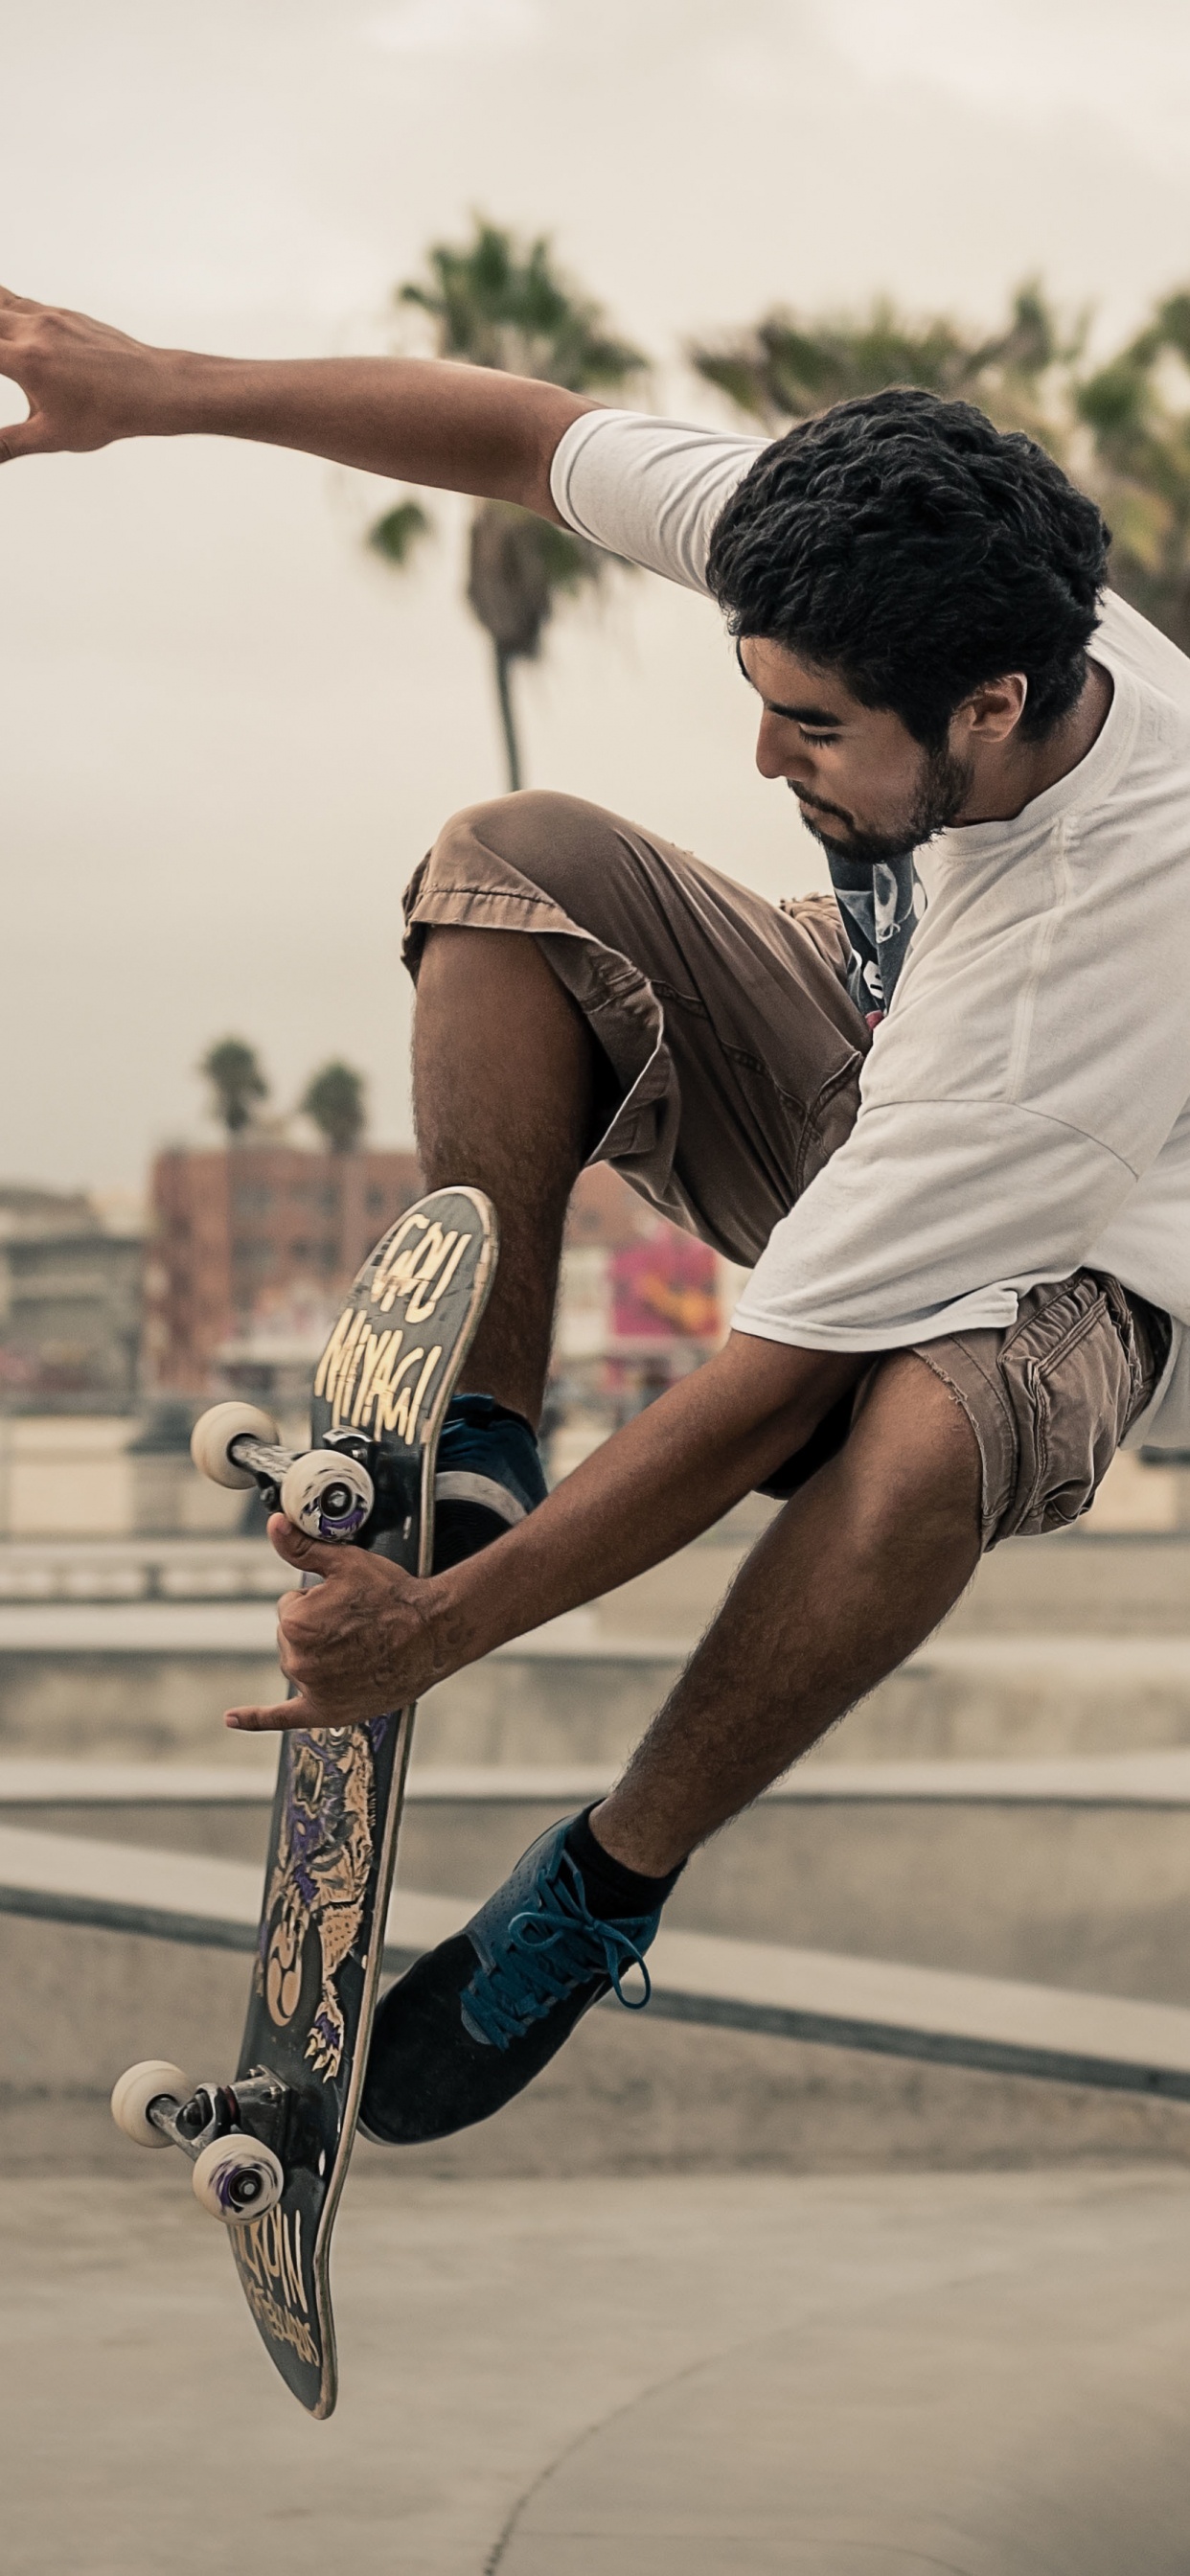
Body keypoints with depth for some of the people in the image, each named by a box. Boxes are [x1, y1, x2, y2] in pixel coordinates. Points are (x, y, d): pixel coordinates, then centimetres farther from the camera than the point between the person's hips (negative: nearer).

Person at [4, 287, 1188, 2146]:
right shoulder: (891, 583, -27)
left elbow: (769, 1395, -39)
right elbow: (525, 436, -11)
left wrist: (441, 1634, -36)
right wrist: (162, 388, -17)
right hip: (860, 1062, 7)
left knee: (918, 1441, -42)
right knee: (514, 859, -15)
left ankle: (605, 1891, -16)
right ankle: (478, 1449, -11)